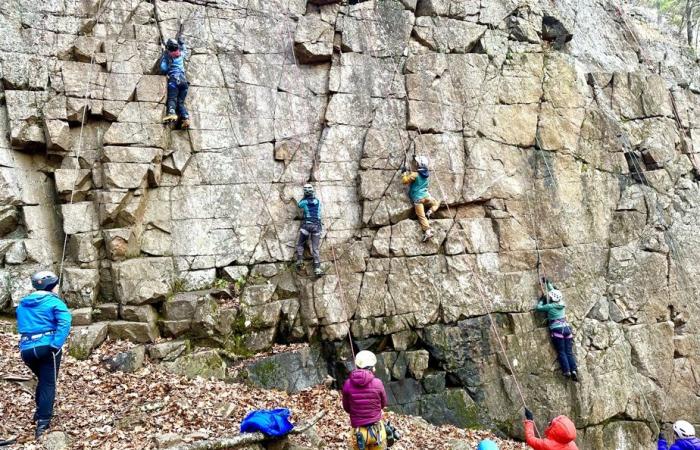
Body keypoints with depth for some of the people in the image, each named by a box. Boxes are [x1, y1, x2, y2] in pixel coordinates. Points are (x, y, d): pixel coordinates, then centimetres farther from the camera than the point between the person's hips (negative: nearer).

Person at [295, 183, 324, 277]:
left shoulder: (304, 202, 1)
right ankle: (317, 268, -14)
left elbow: (299, 205, 25)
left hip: (306, 225, -2)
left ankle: (300, 260, -6)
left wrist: (304, 197, 26)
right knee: (315, 249, 0)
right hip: (317, 226, 2)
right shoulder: (318, 201, 11)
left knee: (300, 245, 15)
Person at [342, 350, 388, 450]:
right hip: (377, 430, 0)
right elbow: (383, 404, 5)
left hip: (359, 432, 0)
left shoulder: (348, 384, -10)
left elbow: (347, 408, 4)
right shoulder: (377, 383, -12)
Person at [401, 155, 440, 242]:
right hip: (425, 195, 5)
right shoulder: (426, 174, 10)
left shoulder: (414, 175, -9)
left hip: (417, 198, -5)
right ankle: (429, 212, 4)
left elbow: (405, 181, -7)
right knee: (436, 203, 32)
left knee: (421, 216, -8)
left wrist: (404, 173, 8)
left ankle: (428, 231, -24)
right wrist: (409, 173, 29)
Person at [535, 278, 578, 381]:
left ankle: (567, 371, -12)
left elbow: (538, 307, 9)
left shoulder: (550, 306, -5)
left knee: (561, 352, -3)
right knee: (569, 351, 2)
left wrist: (542, 299, 21)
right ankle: (574, 370, -10)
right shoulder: (562, 304, 10)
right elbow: (554, 291, 26)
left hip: (557, 329, -5)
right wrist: (548, 283, 36)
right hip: (567, 327, 5)